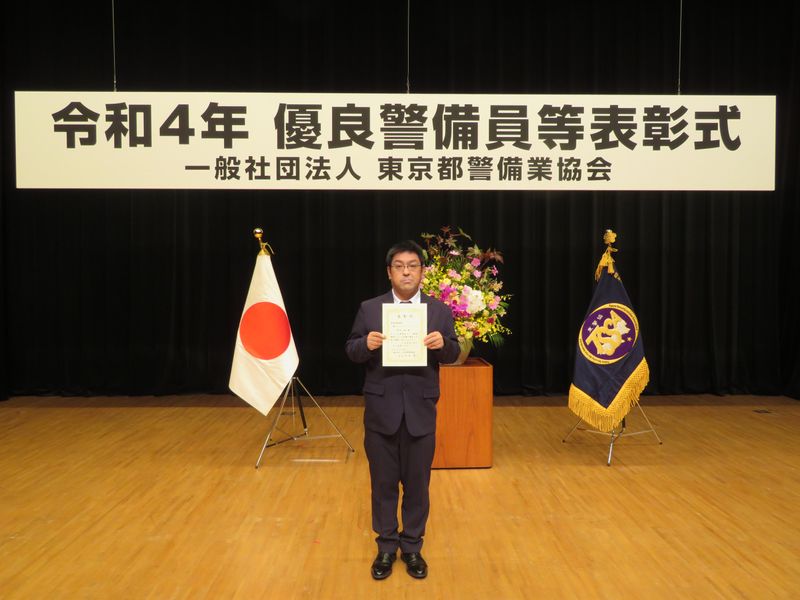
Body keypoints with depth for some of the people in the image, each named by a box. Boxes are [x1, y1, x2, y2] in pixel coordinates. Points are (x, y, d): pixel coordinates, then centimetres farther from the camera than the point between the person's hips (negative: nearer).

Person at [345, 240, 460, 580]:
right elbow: (351, 352, 1)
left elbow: (453, 354, 1)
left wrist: (442, 344, -21)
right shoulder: (369, 309, 1)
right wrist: (366, 344, -21)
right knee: (383, 483, 11)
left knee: (417, 483, 11)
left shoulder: (440, 310, 2)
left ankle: (412, 547, 29)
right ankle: (386, 547, 29)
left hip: (420, 411, 0)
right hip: (381, 410, 0)